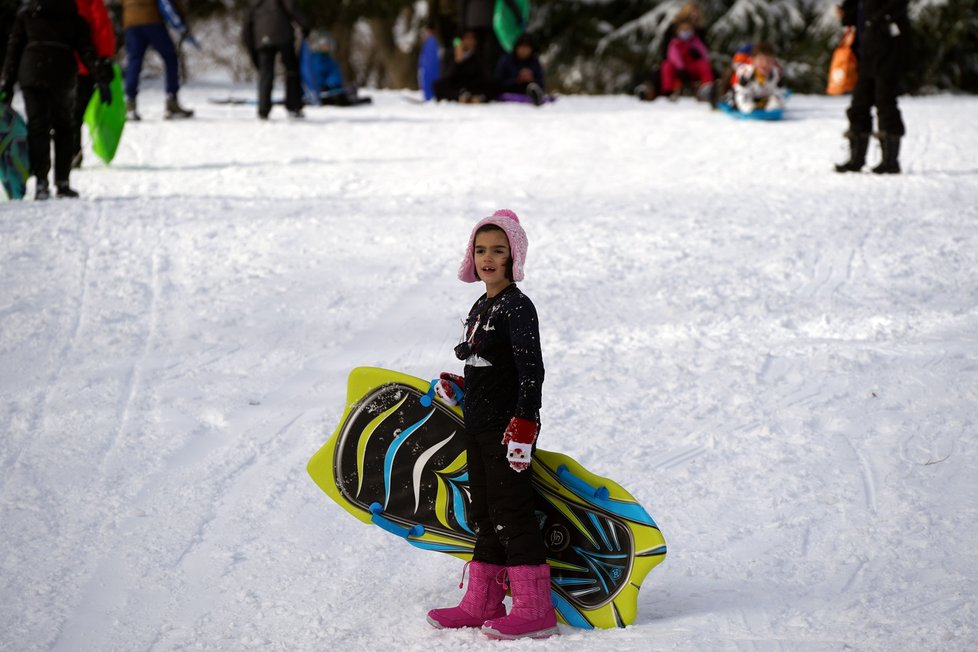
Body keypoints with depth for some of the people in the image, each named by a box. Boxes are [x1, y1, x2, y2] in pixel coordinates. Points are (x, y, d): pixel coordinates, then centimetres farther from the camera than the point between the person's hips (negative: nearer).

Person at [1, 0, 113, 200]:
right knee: (64, 127, 12)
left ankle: (41, 182, -12)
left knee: (37, 126, -1)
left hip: (31, 74, 0)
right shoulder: (74, 18, 12)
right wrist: (102, 78, -1)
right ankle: (62, 182, 8)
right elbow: (87, 50, 3)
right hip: (63, 75, 0)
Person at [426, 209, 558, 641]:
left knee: (511, 512, -8)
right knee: (484, 513, 13)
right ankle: (483, 602, 21)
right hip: (479, 426, 9)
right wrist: (456, 385, 7)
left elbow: (531, 371, -19)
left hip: (508, 426, -9)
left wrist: (523, 428, -24)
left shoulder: (517, 307, -13)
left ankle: (535, 610, -5)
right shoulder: (482, 306, 15)